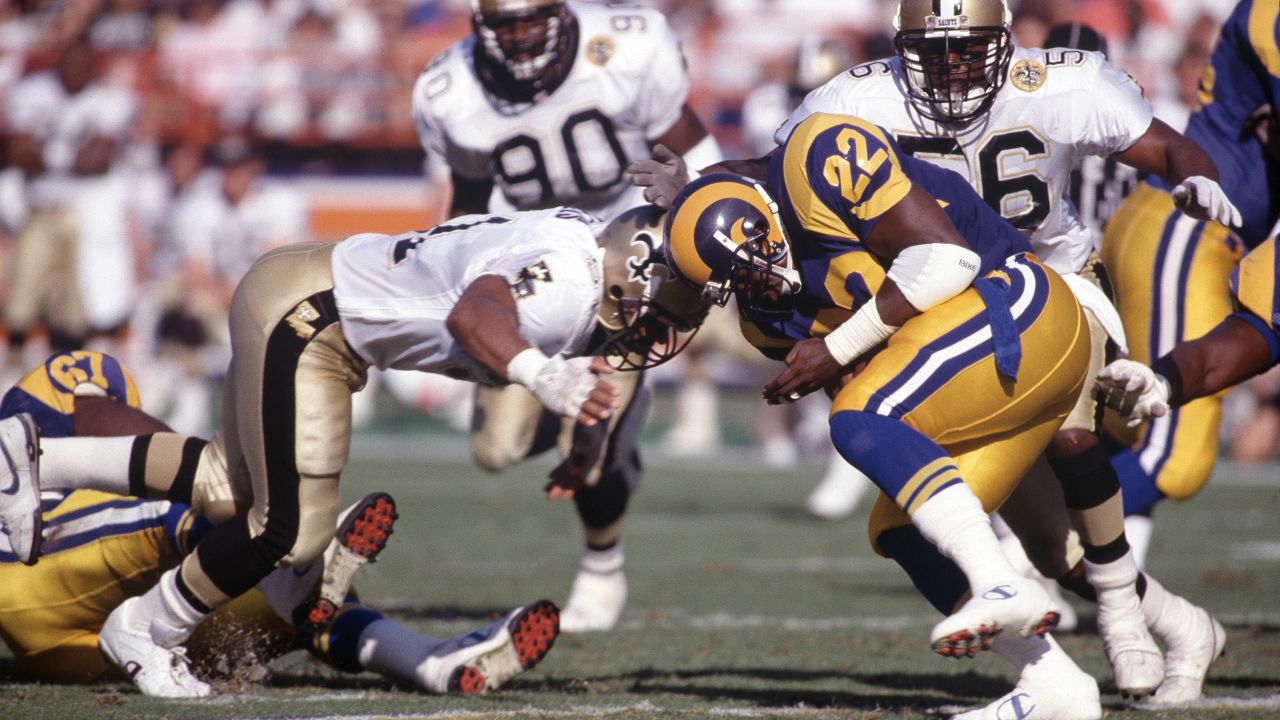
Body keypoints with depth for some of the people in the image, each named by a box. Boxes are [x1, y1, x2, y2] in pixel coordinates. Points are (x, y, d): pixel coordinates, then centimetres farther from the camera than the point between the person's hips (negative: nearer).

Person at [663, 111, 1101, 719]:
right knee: (904, 532, 5)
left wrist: (837, 352, -15)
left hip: (1013, 308, -10)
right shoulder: (770, 314, 12)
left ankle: (1005, 589, -34)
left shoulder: (819, 163, -15)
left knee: (862, 423, -22)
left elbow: (947, 258, -19)